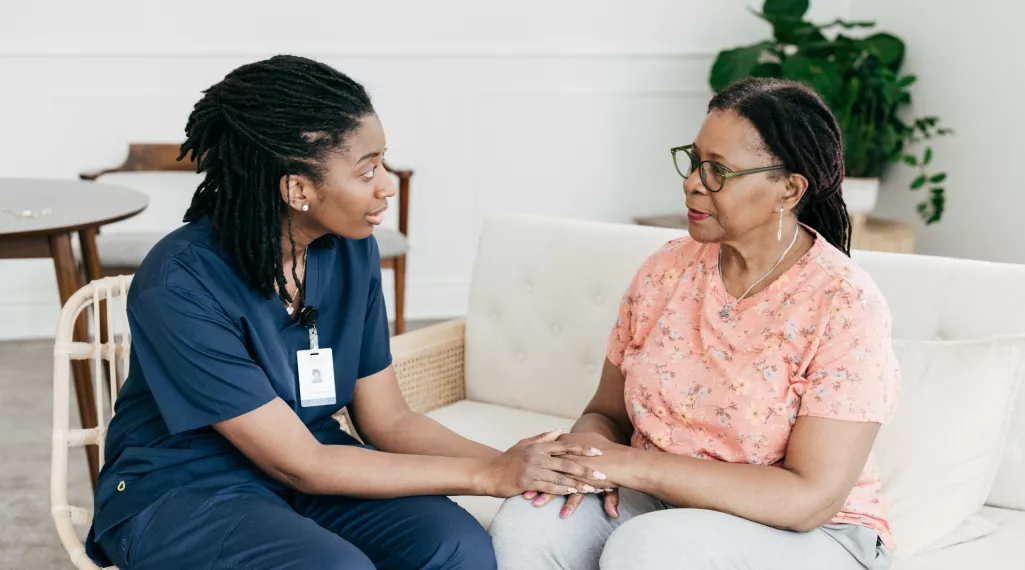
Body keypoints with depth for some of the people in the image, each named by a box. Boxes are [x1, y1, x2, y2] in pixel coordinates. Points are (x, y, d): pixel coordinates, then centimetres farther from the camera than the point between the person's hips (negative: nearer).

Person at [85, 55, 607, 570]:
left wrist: (510, 463, -16)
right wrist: (486, 475, -21)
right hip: (179, 490, -5)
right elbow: (299, 465, -22)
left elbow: (388, 420, 2)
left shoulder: (351, 250, -5)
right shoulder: (180, 284, -24)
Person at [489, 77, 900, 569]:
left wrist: (633, 465, -24)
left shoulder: (845, 306, -16)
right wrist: (589, 446, -17)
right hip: (664, 505, 5)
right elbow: (607, 412, 10)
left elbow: (811, 499, -21)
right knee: (525, 525, -24)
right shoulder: (666, 270, 2)